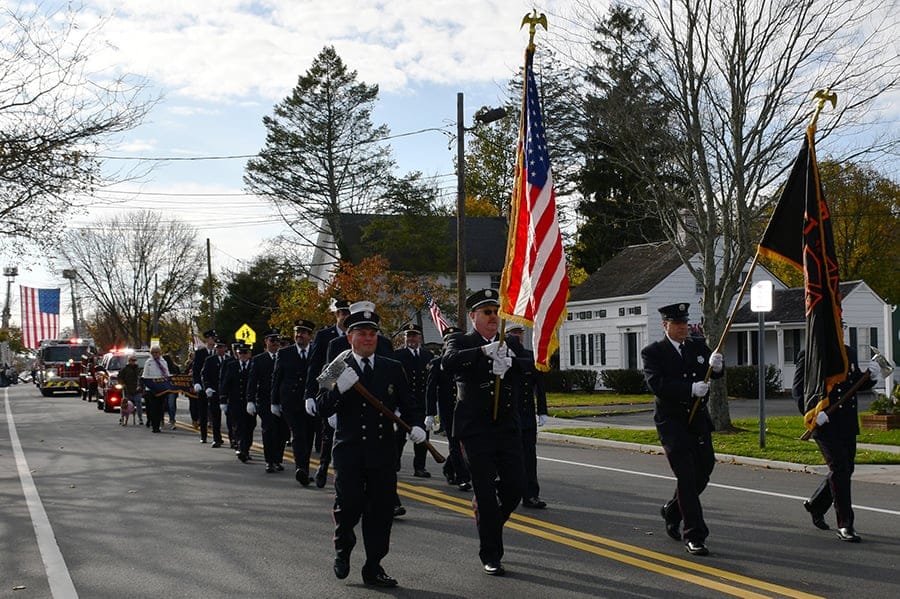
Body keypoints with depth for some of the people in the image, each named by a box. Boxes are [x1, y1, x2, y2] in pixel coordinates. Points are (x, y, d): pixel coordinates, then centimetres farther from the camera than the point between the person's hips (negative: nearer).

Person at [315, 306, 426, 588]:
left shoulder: (393, 369, 9)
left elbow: (408, 405, 11)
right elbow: (322, 410, -5)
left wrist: (416, 425, -9)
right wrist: (339, 389, -22)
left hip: (383, 451, 2)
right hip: (349, 451, -2)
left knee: (381, 510, 3)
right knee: (348, 506, -6)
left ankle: (373, 567, 15)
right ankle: (343, 549, 24)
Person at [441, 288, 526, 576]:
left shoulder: (511, 344, 11)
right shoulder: (461, 342, -1)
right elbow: (448, 361, -23)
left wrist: (510, 362, -25)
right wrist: (484, 351, -35)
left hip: (508, 427, 4)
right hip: (476, 430, -4)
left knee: (516, 485, 2)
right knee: (486, 493, -1)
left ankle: (486, 515, 34)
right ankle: (491, 556, 10)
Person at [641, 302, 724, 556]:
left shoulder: (698, 346, 11)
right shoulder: (652, 352, -5)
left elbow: (716, 373, 3)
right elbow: (657, 384, -18)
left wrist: (716, 365, -22)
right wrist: (691, 389, -28)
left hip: (698, 419, 6)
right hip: (671, 421, -6)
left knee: (705, 467, 9)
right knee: (686, 475, -11)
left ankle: (672, 510, 34)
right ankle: (694, 536, -8)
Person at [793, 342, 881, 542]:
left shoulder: (850, 353, 14)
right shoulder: (808, 355, -6)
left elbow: (857, 383, 21)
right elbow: (798, 390, -10)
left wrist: (870, 376, -1)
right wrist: (813, 411, -24)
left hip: (847, 424, 7)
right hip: (824, 422, -7)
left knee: (845, 470, 13)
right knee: (839, 469, -11)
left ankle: (815, 504, 37)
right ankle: (845, 525, -5)